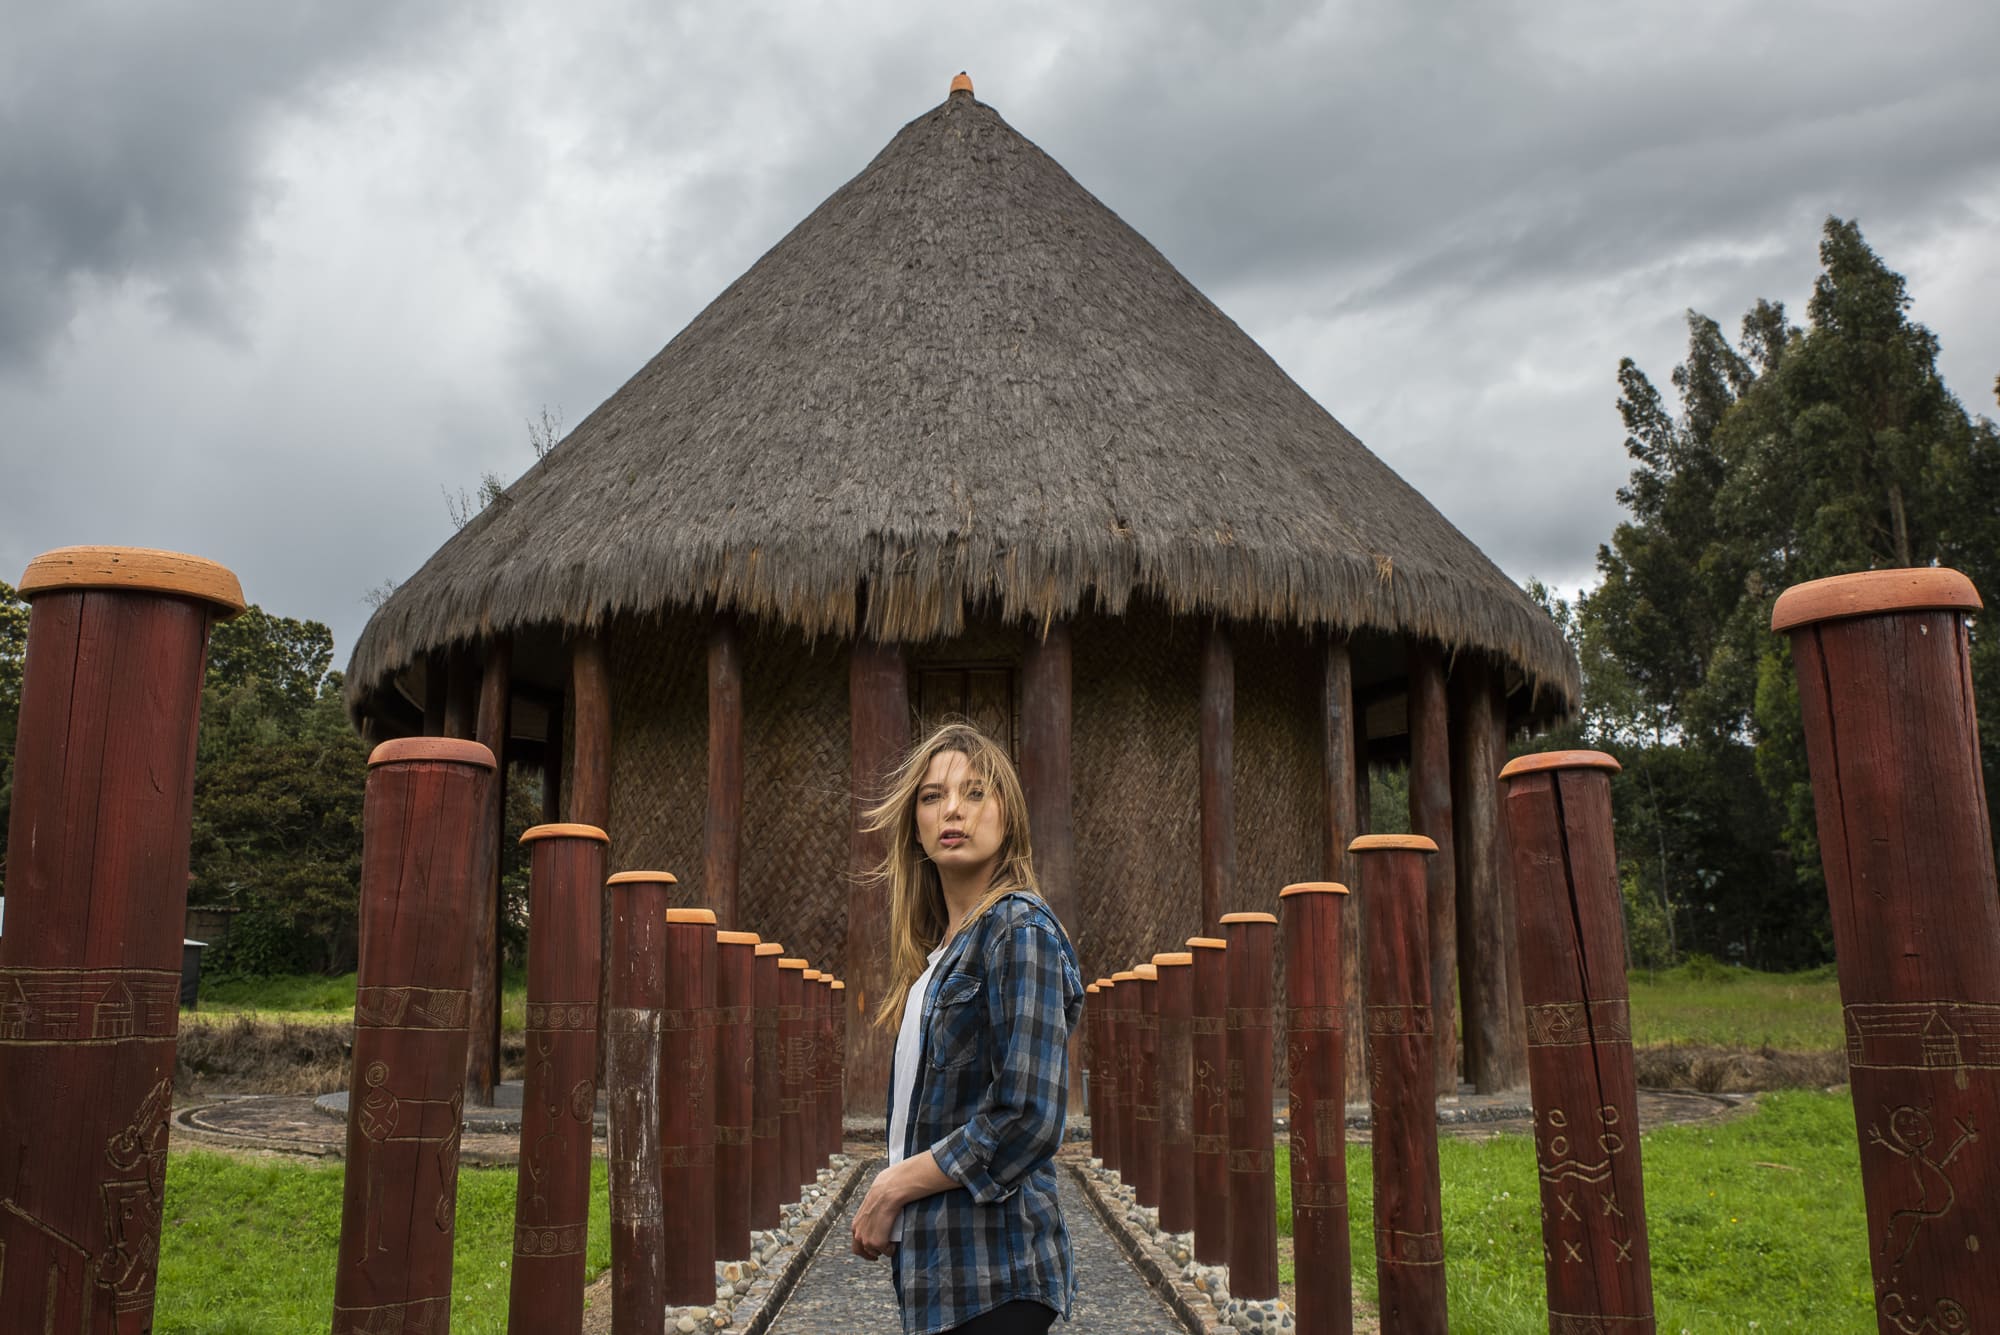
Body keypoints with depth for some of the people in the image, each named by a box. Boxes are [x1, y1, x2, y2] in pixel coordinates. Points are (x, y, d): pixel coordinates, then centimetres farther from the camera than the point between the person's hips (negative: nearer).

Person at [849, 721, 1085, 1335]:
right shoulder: (938, 947, 12)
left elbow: (1027, 1119, -20)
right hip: (940, 1261, 8)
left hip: (991, 1271, -8)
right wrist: (887, 1202, 3)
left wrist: (893, 1189, -11)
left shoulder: (1019, 929, -13)